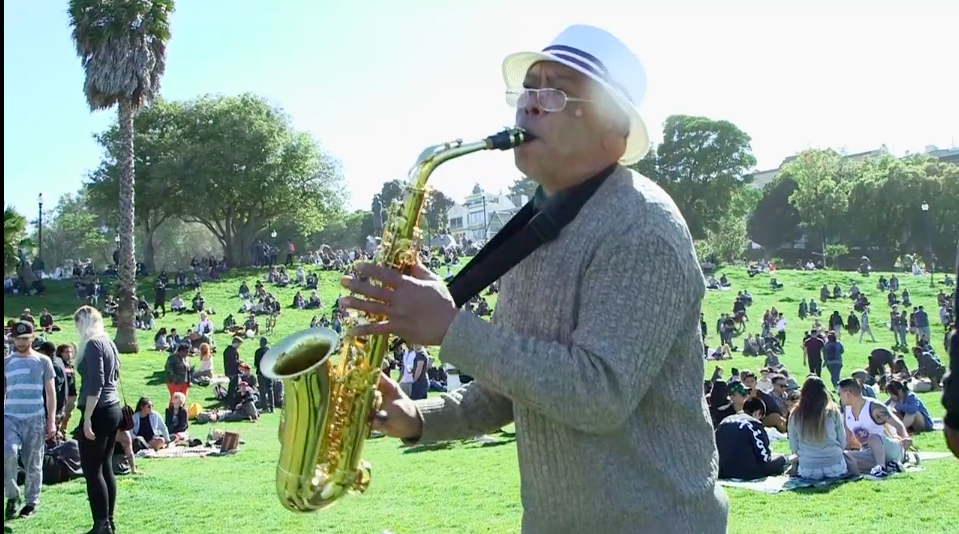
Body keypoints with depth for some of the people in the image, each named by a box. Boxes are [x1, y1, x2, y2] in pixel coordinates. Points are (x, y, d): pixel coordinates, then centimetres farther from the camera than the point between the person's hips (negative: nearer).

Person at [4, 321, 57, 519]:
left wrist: (51, 421, 0)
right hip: (10, 418, 1)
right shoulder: (6, 363, 8)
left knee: (33, 463, 4)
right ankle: (12, 496, -3)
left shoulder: (43, 361, 4)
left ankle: (31, 503, 16)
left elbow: (50, 393, 6)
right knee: (8, 453, -21)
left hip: (35, 420, 0)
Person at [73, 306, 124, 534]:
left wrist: (87, 418, -20)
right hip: (113, 410, 9)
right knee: (105, 467, 13)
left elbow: (95, 384, -20)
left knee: (92, 470, -5)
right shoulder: (107, 342, 14)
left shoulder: (93, 344, -13)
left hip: (99, 413, -9)